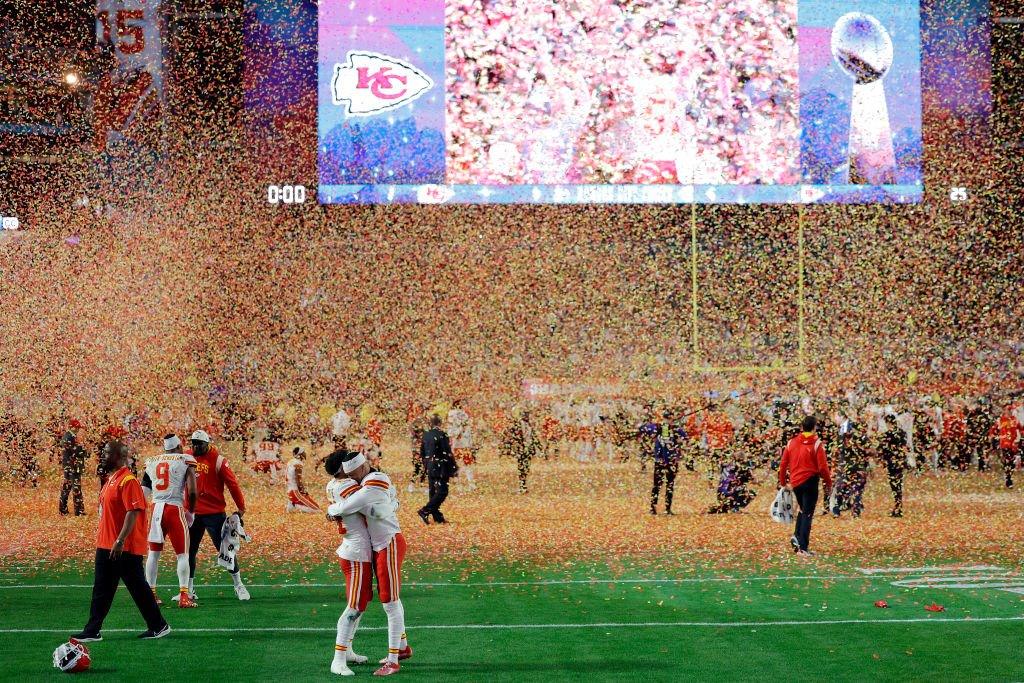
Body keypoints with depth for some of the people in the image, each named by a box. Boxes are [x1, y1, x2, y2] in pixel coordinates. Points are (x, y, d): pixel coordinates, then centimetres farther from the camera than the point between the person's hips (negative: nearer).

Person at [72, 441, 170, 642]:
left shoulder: (128, 481, -17)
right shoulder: (111, 479, 14)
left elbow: (133, 512, -23)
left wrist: (120, 541, -27)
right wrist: (102, 539, 21)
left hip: (125, 548, -10)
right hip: (105, 546, 10)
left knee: (138, 587, 0)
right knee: (101, 590, 9)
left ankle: (159, 626, 11)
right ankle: (92, 631, 12)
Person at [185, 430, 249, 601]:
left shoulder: (217, 460, -9)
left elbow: (232, 484, -8)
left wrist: (241, 508, -8)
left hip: (214, 514, -5)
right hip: (192, 514, 5)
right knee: (188, 552, 7)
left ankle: (239, 586, 10)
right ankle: (189, 590, 19)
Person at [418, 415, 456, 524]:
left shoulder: (425, 435, 6)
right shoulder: (441, 435, -15)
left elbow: (422, 453, 15)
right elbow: (448, 453, -15)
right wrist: (454, 468, -8)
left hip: (430, 468, 8)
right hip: (440, 468, -8)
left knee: (433, 492, 13)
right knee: (442, 492, -5)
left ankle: (437, 517, 17)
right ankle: (425, 511, -14)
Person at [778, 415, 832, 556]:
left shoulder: (792, 442, 4)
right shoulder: (816, 444, -8)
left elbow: (783, 464, 7)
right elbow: (823, 467, -11)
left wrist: (783, 482, 19)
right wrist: (828, 483, 3)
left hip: (795, 482, 4)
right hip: (810, 481, -4)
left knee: (802, 510, 25)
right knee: (807, 514, 1)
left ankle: (797, 536, 7)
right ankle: (803, 547, -6)